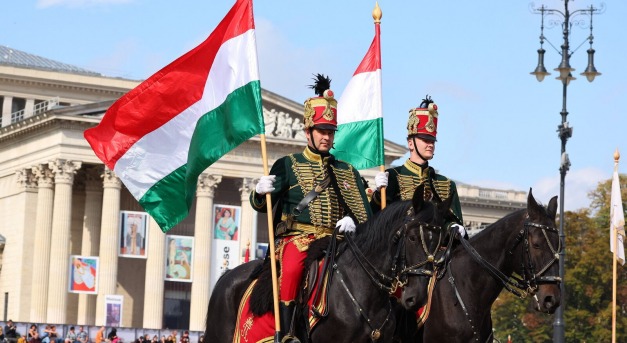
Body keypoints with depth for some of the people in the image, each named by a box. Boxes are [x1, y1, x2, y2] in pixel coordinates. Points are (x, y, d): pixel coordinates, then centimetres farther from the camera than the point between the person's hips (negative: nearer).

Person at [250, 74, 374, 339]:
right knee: (292, 268, -35)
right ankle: (286, 331, -29)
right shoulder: (288, 165, 11)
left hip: (335, 241, 4)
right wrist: (260, 192, -20)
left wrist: (352, 220, -7)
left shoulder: (347, 172, 20)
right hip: (297, 237, -4)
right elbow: (261, 205, 4)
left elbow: (363, 212, 17)